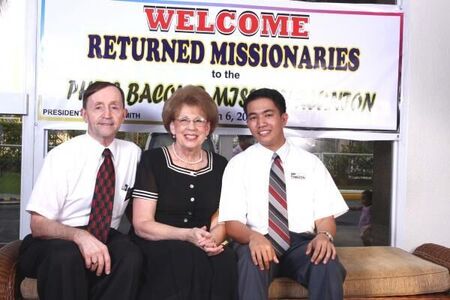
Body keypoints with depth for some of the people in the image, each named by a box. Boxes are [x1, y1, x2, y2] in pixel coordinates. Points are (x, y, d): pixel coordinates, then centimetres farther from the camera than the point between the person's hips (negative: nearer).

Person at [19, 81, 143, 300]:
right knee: (66, 257, -36)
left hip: (104, 238, 3)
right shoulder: (62, 155, -11)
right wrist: (80, 236, -32)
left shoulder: (132, 153, 0)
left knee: (131, 256, -29)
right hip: (56, 242, -3)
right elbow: (38, 225, -13)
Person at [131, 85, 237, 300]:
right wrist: (187, 235, -23)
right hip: (156, 247, -3)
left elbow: (220, 222, 8)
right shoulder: (152, 160, -3)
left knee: (225, 259, -28)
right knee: (186, 257, -33)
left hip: (202, 249, 3)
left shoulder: (220, 166, 8)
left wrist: (213, 239, -16)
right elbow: (141, 225, -7)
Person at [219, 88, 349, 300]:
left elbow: (325, 217, 5)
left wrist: (324, 235, -18)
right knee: (252, 261, -35)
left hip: (301, 244, 2)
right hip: (257, 243, -1)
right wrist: (254, 237, -24)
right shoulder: (238, 164, 6)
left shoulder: (310, 163, 10)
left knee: (329, 266, -30)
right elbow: (232, 222, -2)